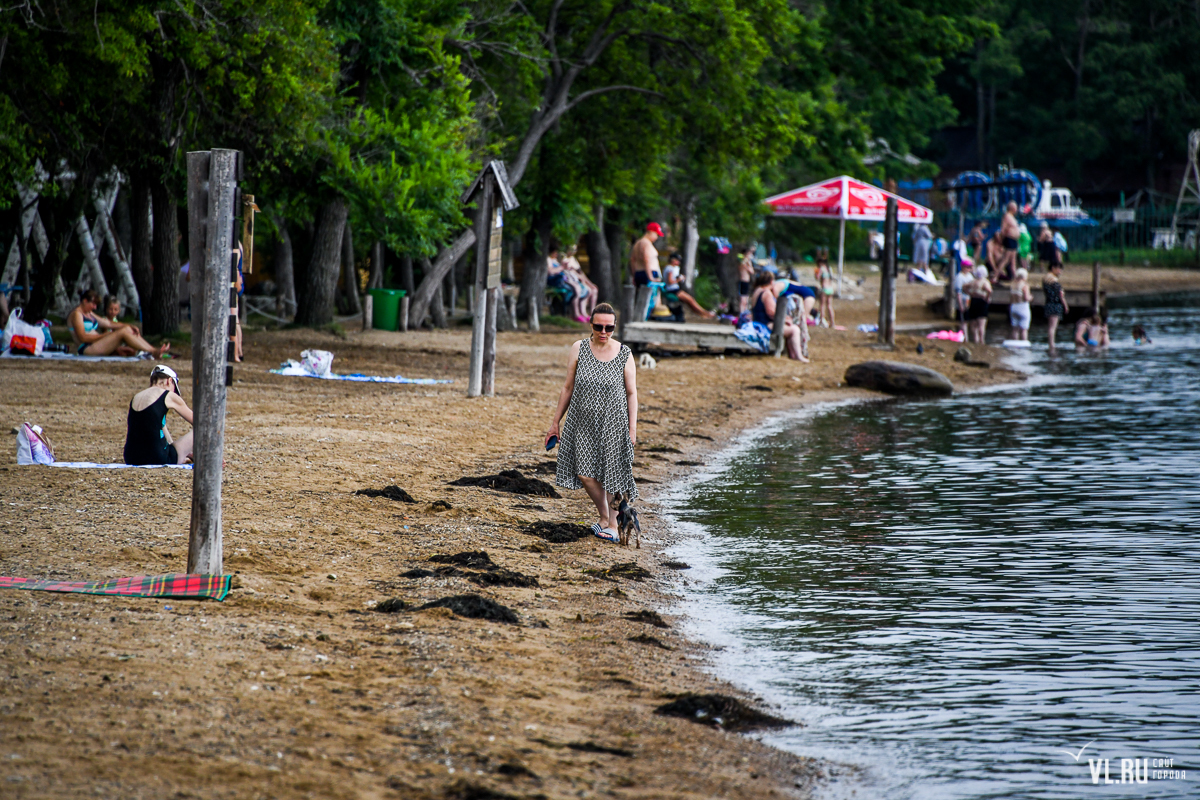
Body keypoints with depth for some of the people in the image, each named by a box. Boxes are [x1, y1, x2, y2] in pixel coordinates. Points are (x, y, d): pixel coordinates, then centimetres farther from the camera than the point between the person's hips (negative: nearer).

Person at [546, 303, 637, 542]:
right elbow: (568, 388, 4)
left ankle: (612, 524, 16)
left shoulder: (624, 355, -5)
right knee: (585, 473, -2)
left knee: (612, 475, 2)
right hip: (583, 421, 2)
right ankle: (604, 517, 20)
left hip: (613, 422, -2)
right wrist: (555, 422, 6)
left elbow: (632, 394, -1)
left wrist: (633, 429, -5)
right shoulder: (579, 349, -2)